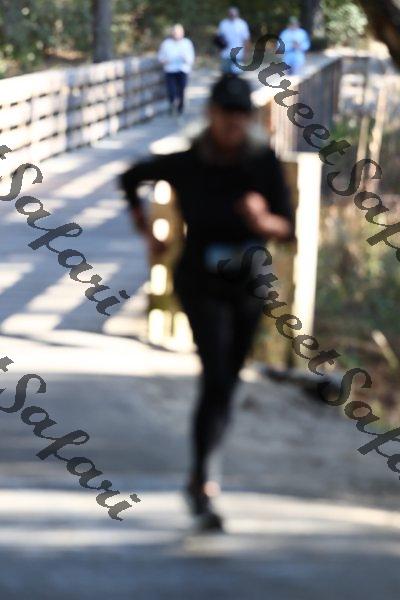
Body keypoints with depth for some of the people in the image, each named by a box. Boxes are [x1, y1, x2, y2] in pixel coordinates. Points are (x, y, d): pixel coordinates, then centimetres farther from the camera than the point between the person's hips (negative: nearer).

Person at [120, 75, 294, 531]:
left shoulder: (265, 163, -12)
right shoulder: (186, 165, -14)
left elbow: (287, 229, -13)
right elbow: (130, 179, 4)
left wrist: (264, 221, -35)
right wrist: (147, 233, 1)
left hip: (247, 287, 4)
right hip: (201, 285, -3)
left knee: (225, 384, 17)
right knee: (217, 379, -20)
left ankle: (200, 472, 40)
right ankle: (201, 488, -19)